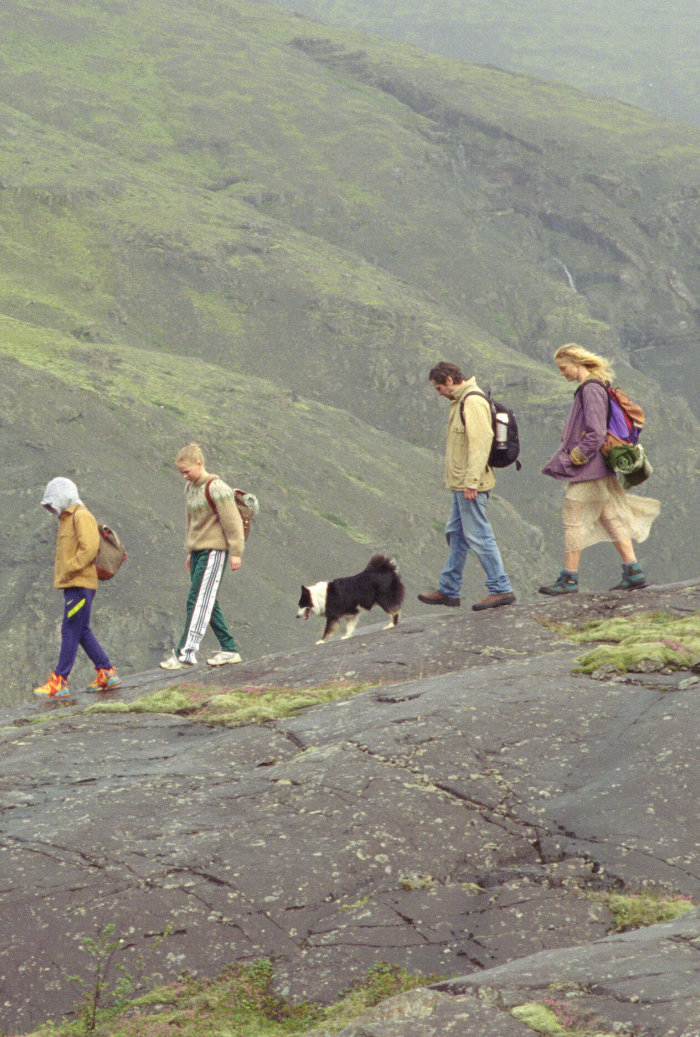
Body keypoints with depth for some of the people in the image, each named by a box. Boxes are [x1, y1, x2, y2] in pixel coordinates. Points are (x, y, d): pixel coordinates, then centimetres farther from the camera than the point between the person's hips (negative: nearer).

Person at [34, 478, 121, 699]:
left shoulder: (81, 516, -10)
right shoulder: (67, 519, 21)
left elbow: (89, 548, -20)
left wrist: (68, 571, -19)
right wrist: (60, 574, 11)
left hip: (80, 584, -10)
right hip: (72, 585, 10)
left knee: (71, 631, -10)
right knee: (82, 632, 12)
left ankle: (59, 682, -12)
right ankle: (106, 674, 16)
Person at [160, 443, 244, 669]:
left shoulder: (215, 488, -13)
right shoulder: (190, 488, 13)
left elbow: (232, 521, -13)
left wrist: (235, 552, -13)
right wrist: (190, 552, 22)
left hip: (214, 551, -9)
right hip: (197, 550, 9)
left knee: (198, 601, -12)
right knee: (207, 603, 8)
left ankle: (186, 653, -15)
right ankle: (229, 649, 15)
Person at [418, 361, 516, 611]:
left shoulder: (473, 402, -16)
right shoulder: (461, 401, 16)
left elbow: (480, 442, -23)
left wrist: (471, 482, -25)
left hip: (470, 485, -11)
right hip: (461, 485, 11)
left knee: (478, 535, -8)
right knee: (456, 535, 15)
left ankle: (500, 589, -4)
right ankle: (448, 590, 22)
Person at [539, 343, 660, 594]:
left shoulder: (591, 390, -16)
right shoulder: (591, 388, 14)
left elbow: (595, 434, -23)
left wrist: (574, 458, -15)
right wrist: (571, 455, 14)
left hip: (587, 470, -10)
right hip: (599, 470, 10)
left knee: (573, 519, -4)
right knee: (610, 518, 10)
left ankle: (569, 578, 0)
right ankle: (633, 572, 9)